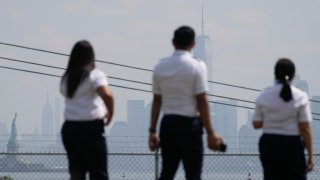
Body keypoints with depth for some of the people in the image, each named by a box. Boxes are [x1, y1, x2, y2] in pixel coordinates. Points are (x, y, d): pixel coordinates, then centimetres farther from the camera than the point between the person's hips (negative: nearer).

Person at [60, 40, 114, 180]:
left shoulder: (66, 78, 11)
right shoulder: (95, 75, -8)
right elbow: (107, 94, -24)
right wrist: (110, 113, -9)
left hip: (69, 128, 6)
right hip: (91, 128, -6)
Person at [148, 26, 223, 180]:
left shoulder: (160, 66, 6)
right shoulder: (196, 66, -8)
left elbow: (156, 101, 7)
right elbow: (202, 102, -11)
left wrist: (152, 131, 11)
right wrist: (210, 133, -8)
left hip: (168, 123, 5)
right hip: (189, 125, -5)